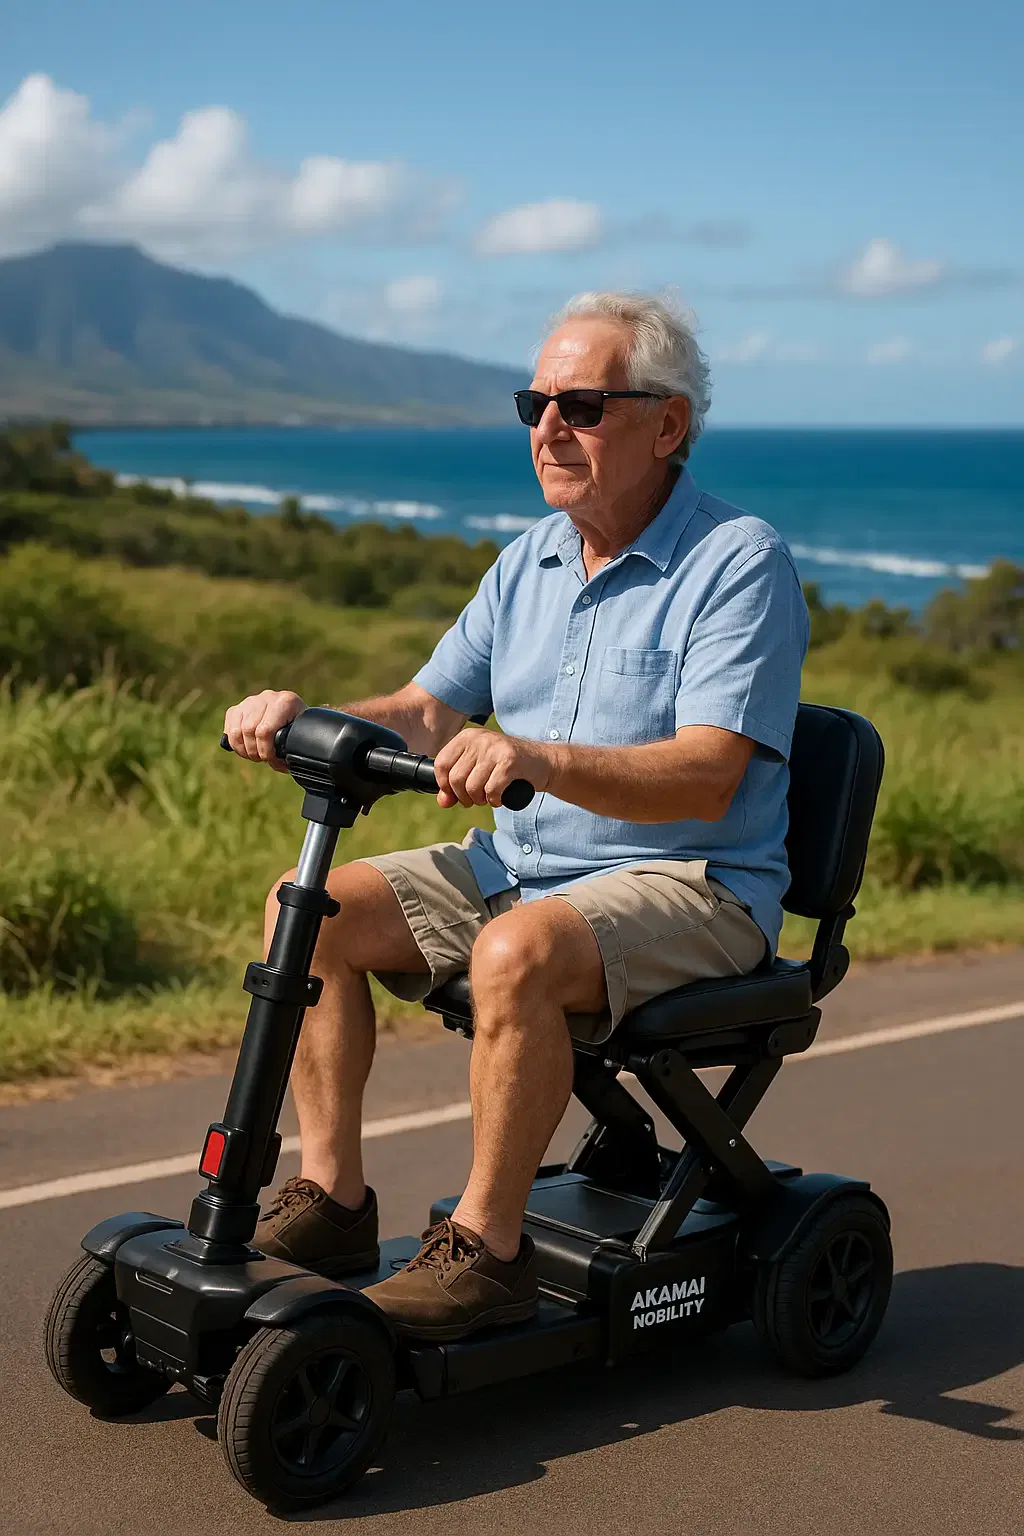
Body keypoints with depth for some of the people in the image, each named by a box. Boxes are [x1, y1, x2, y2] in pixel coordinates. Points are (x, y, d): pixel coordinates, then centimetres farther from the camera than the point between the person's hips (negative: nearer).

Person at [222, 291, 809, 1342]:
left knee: (516, 953, -36)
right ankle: (331, 1196, 1)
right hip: (519, 863, 8)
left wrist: (540, 760, -41)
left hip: (693, 885, -7)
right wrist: (305, 719, -11)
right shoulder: (531, 561, 11)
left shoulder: (739, 563, -13)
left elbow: (706, 774, -26)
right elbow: (423, 715, 9)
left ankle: (486, 1248, -19)